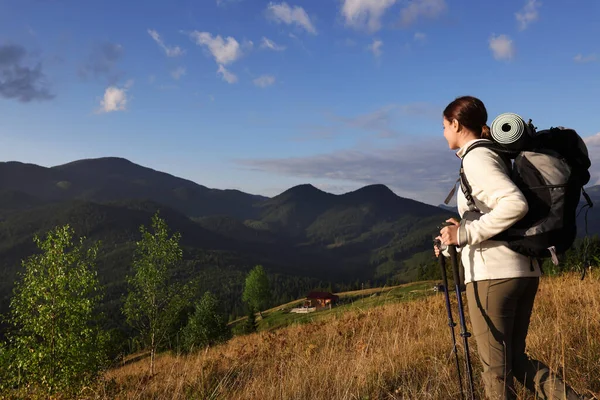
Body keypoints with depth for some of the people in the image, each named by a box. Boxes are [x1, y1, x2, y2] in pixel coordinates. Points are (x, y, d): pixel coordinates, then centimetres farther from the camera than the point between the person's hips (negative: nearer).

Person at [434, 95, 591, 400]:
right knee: (513, 358, 16)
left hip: (493, 273, -9)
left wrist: (465, 233, -20)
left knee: (496, 366, 2)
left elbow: (515, 204, -24)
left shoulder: (476, 158, -10)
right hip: (524, 269, 9)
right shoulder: (493, 155, 18)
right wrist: (454, 243, 20)